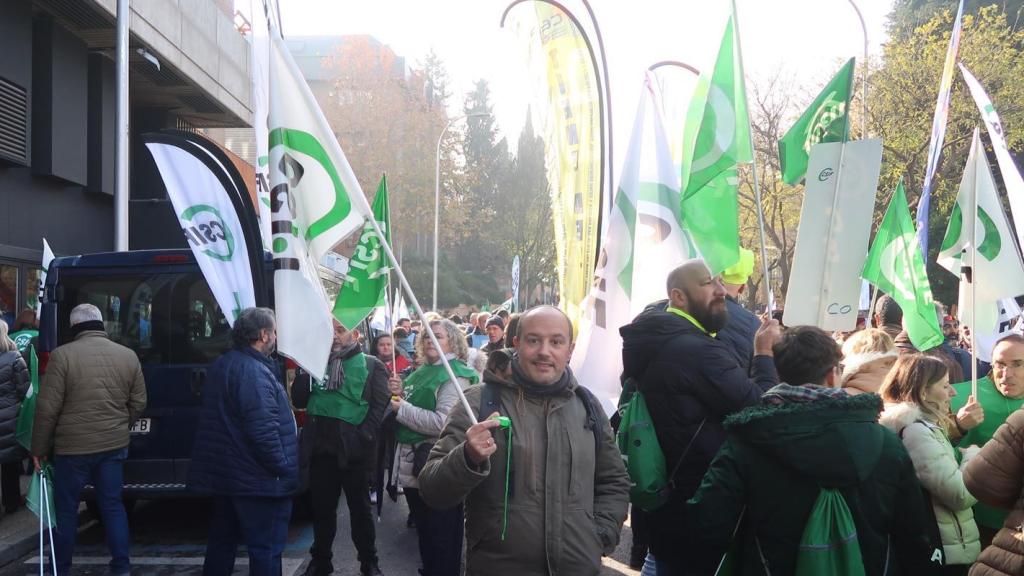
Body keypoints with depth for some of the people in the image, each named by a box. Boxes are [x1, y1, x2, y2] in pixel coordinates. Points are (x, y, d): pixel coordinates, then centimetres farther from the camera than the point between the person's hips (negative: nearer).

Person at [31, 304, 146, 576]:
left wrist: (39, 448, 0)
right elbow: (139, 403, 8)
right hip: (114, 446, 4)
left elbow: (47, 408, -10)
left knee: (66, 509, 10)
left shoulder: (62, 355, -11)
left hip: (72, 447, -3)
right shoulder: (128, 355, 3)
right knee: (113, 505, 12)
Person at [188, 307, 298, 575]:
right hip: (256, 480, -10)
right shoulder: (253, 371, -19)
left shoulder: (221, 366, 13)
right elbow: (263, 429, -26)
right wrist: (282, 468, -17)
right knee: (266, 548, -3)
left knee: (222, 541, 19)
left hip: (223, 473, 10)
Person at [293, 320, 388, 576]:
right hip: (320, 449, 3)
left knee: (360, 508, 8)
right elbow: (298, 400, 8)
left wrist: (363, 437, -16)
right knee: (322, 507, 13)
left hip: (353, 450, -3)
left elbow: (379, 405, -6)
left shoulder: (371, 365, 2)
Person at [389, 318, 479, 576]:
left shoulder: (455, 376, -15)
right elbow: (413, 409, 21)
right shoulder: (422, 372, 13)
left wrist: (402, 409, -18)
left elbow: (443, 422, -27)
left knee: (442, 538, 3)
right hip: (413, 465, 9)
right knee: (424, 530, 22)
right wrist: (400, 394, 1)